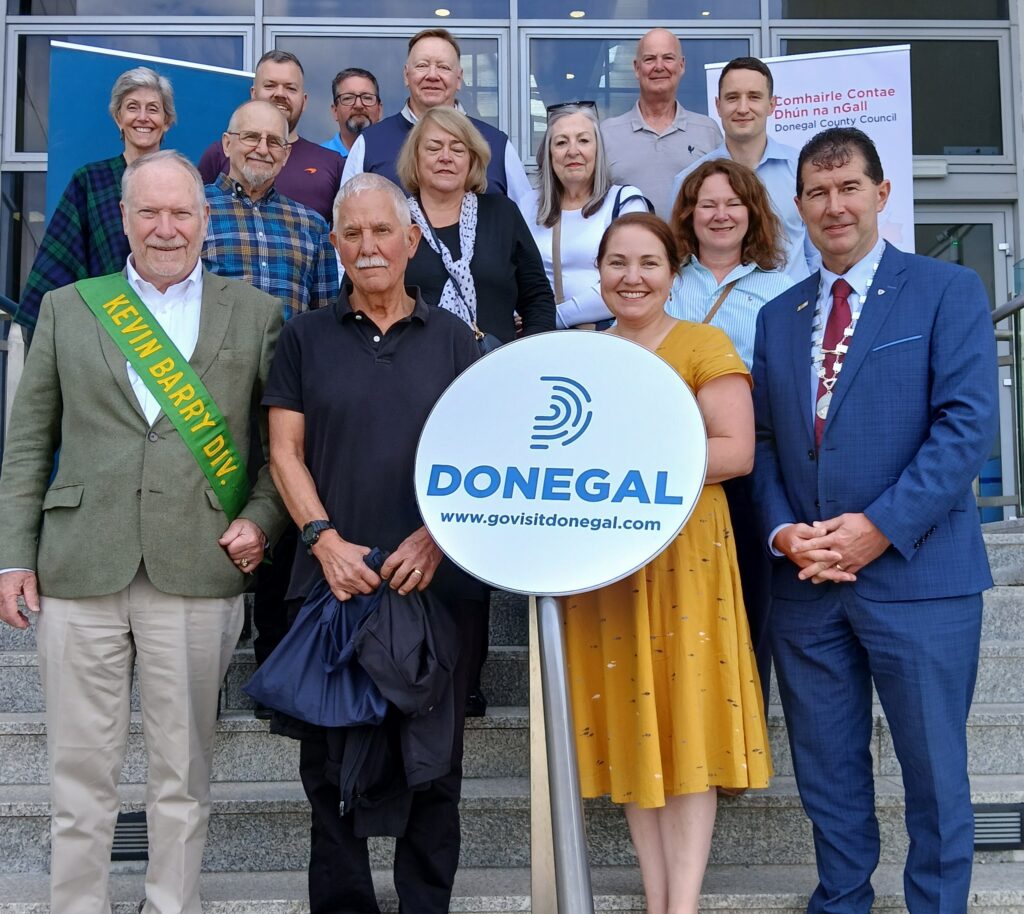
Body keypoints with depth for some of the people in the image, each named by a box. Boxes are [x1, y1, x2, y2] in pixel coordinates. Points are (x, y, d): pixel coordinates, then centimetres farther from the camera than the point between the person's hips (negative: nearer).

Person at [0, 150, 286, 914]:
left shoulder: (255, 314, 8)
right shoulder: (68, 307, 11)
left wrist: (261, 520, -5)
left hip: (198, 572, -1)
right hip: (79, 570, 1)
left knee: (183, 776, 8)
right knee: (80, 773, 9)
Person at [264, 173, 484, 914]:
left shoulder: (452, 337, 8)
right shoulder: (307, 336, 8)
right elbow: (286, 451, 4)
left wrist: (434, 535, -11)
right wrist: (325, 539, -10)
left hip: (437, 579, 0)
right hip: (333, 579, 0)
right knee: (331, 758, 7)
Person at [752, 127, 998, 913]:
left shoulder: (948, 292, 0)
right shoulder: (778, 316, 14)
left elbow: (968, 425, -10)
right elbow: (762, 441, 10)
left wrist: (880, 526, -17)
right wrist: (783, 532, -6)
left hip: (916, 574, -4)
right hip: (805, 583, 4)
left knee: (934, 774, 6)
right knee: (827, 773, 14)